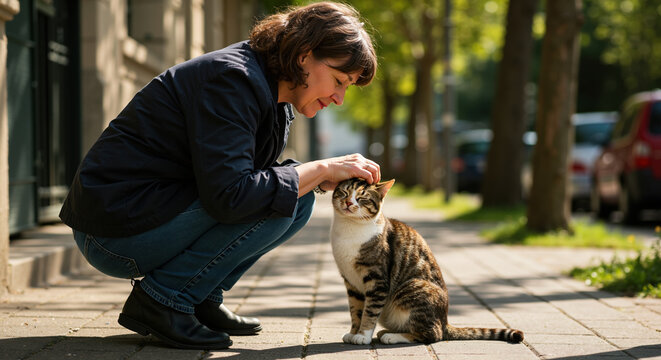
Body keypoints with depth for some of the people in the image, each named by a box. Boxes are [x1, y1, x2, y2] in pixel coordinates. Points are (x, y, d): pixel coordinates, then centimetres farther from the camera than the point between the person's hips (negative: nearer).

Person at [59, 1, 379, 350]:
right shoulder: (232, 79, -21)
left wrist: (322, 179, -4)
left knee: (298, 199, 4)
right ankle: (161, 300, -11)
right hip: (115, 231, -10)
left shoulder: (272, 93, 10)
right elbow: (228, 195, -29)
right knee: (281, 199, -19)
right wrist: (324, 168, -21)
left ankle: (202, 299, 8)